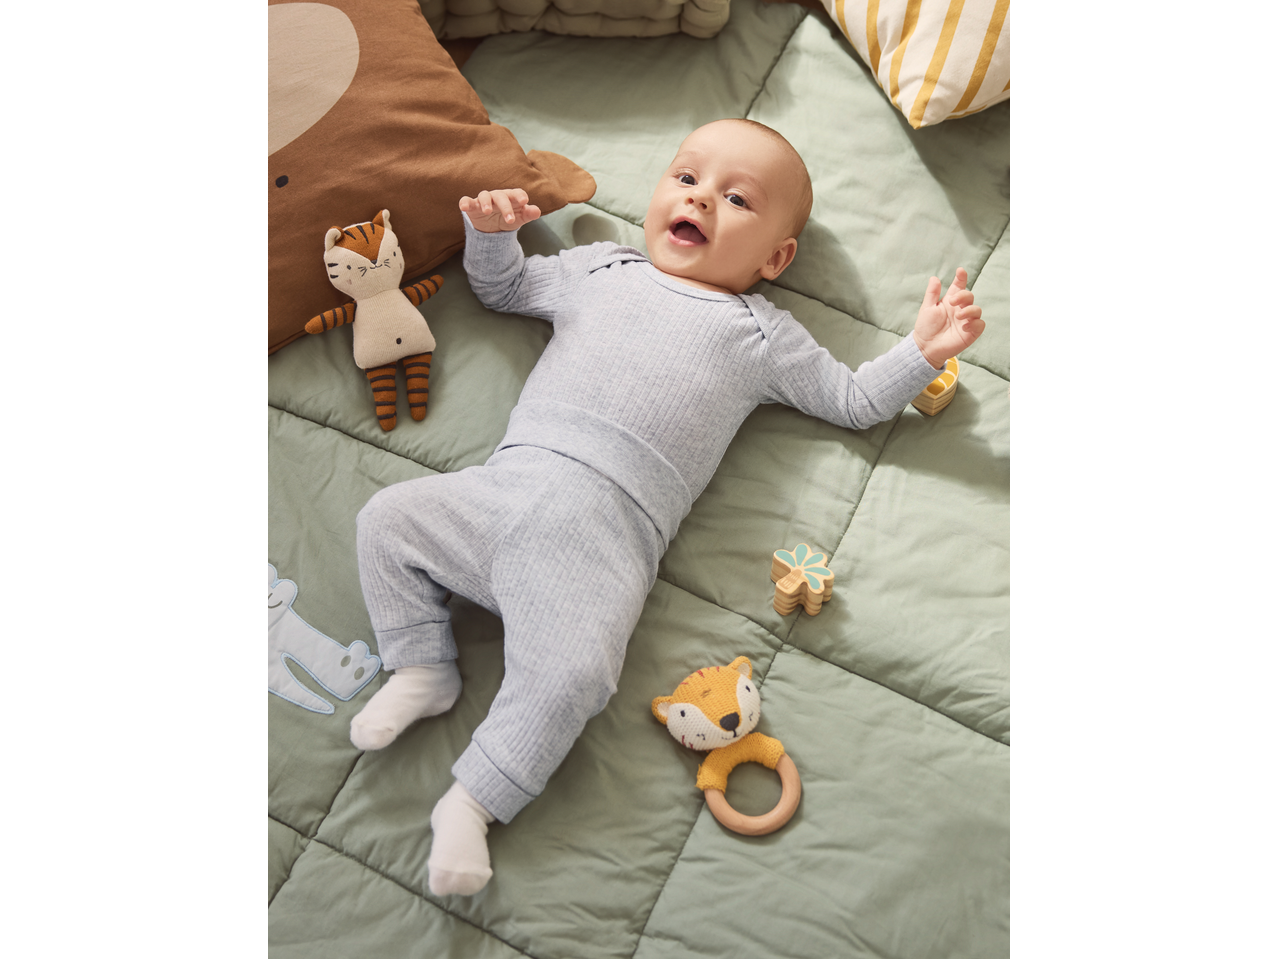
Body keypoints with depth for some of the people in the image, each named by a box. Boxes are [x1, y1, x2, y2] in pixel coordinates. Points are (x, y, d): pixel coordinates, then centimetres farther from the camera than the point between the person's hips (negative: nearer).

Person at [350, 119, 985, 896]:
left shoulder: (763, 335, 16)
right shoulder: (599, 267, 24)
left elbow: (856, 402, 19)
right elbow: (503, 289, 36)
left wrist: (924, 351, 5)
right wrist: (492, 231, 16)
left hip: (604, 531, -4)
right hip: (504, 483, 5)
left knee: (571, 674, -24)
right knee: (388, 519, -2)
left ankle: (473, 801, -3)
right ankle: (425, 668, 13)